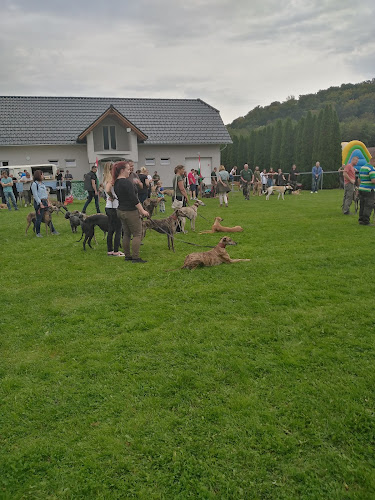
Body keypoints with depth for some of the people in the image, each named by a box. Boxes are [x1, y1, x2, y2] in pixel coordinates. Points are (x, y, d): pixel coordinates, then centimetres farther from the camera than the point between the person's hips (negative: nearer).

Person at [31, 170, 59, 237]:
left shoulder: (42, 183, 13)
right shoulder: (34, 184, -11)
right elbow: (35, 195, -15)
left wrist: (47, 201, 9)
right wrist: (41, 204, -18)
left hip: (45, 201, 8)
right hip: (39, 202, -8)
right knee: (39, 218, -1)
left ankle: (53, 230, 20)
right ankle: (38, 233, 10)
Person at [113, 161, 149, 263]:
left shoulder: (116, 182, 10)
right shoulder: (127, 182, -18)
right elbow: (133, 198, -21)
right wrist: (142, 210, -18)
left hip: (121, 211, 9)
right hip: (130, 212, -9)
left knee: (126, 234, 15)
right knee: (137, 234, -2)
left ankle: (127, 255, 21)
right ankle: (136, 258, -1)